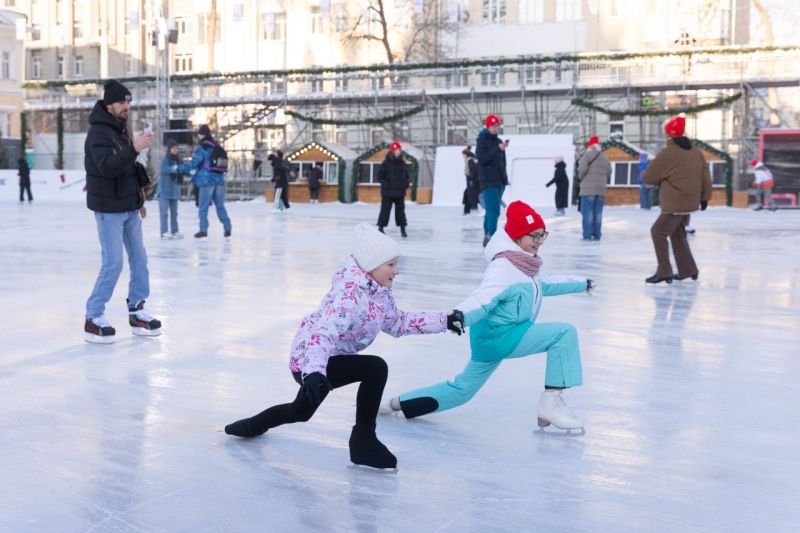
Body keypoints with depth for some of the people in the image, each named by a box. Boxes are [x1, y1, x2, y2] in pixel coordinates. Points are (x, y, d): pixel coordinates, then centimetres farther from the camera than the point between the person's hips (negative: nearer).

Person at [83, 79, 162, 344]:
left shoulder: (121, 129, 13)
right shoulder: (98, 133, -15)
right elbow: (108, 167, -29)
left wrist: (139, 200, 20)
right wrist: (134, 148, -38)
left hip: (129, 208, 9)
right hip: (109, 210, -9)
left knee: (139, 259, 10)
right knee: (113, 263, -9)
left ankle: (136, 311, 20)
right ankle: (94, 318, 2)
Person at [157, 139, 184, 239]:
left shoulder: (178, 160, 9)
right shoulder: (165, 160, -8)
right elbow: (164, 169, -26)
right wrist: (175, 168, -41)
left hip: (174, 190, 6)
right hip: (165, 190, -6)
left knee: (174, 212, 10)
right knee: (164, 212, -5)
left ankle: (175, 231, 16)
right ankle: (164, 232, -4)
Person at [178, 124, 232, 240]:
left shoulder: (202, 147, -10)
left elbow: (195, 162, -13)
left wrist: (180, 168, 0)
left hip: (207, 180, -6)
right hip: (219, 179, 6)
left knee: (203, 206, 1)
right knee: (220, 205, 10)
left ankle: (203, 230, 0)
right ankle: (227, 229, 6)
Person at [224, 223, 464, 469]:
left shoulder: (380, 293, -2)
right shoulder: (349, 294, -32)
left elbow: (399, 323, 11)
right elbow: (323, 332, -44)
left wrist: (444, 321, 6)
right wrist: (313, 370, -60)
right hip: (309, 363, -10)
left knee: (300, 412, 28)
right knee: (375, 368, -27)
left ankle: (252, 426, 54)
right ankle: (363, 441, -14)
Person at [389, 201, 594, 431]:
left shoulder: (524, 265, 10)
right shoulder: (504, 267, -20)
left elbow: (545, 284, 29)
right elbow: (483, 297, -34)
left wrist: (582, 283, 40)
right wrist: (460, 315, -55)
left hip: (492, 337, 10)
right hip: (496, 335, -10)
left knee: (462, 389, 18)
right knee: (564, 332, -16)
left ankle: (399, 403, 25)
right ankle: (551, 402, -16)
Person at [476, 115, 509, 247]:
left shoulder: (498, 141, 16)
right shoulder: (482, 140, -5)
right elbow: (482, 158, -17)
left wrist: (504, 175, 14)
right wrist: (498, 149, -24)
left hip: (500, 180, 7)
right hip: (488, 181, -7)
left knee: (491, 210, 13)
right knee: (494, 211, -15)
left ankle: (487, 236, 21)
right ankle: (492, 238, -16)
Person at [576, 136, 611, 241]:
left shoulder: (587, 155, -5)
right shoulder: (604, 157, 14)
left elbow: (583, 168, -17)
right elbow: (608, 172, 14)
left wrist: (580, 178, 0)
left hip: (588, 188, -5)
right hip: (601, 188, 5)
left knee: (588, 212, -3)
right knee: (598, 213, 8)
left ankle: (587, 235, -6)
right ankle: (597, 235, 7)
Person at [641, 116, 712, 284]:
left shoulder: (668, 153, -15)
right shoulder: (695, 150, 7)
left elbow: (648, 177, -9)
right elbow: (705, 174, 10)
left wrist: (644, 174, 14)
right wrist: (705, 196, 17)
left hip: (675, 204, -8)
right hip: (689, 201, 8)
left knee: (658, 231, 0)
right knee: (677, 233, 20)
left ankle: (664, 272, -3)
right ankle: (688, 270, 23)